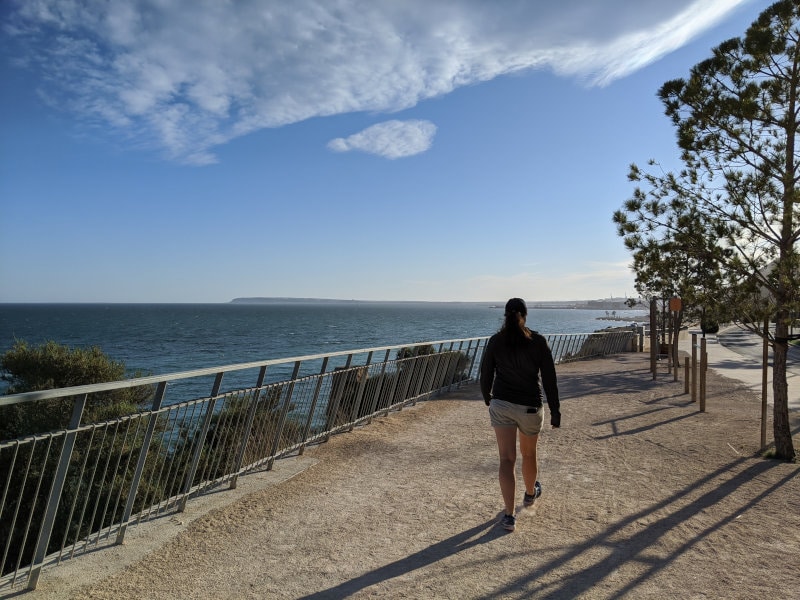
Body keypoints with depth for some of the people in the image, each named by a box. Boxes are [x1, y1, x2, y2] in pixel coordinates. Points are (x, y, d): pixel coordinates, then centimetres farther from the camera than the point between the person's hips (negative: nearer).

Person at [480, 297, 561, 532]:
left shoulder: (495, 341, -5)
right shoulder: (538, 342, -9)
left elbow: (485, 376, 2)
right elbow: (549, 380, -7)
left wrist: (488, 399, 20)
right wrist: (555, 411, 1)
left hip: (501, 405, 0)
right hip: (530, 407, 0)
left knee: (507, 459, 2)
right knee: (529, 454, 22)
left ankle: (509, 515, -2)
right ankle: (530, 493, 47)